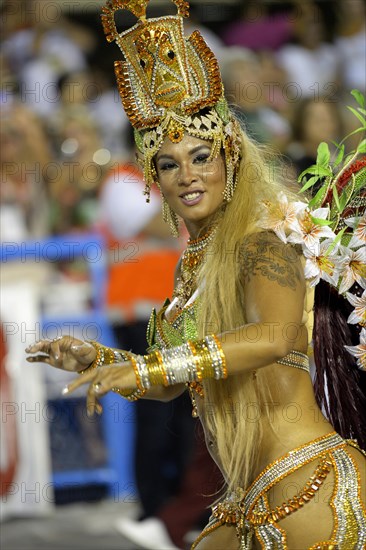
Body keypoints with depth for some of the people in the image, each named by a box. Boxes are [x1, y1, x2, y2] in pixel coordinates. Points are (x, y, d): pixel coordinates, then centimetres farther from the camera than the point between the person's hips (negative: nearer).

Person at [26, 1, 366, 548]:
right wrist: (97, 360, 7)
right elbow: (176, 382, 21)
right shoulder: (193, 264, 13)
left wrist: (147, 367, -33)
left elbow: (276, 335, -32)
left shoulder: (263, 245, -12)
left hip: (310, 487, -8)